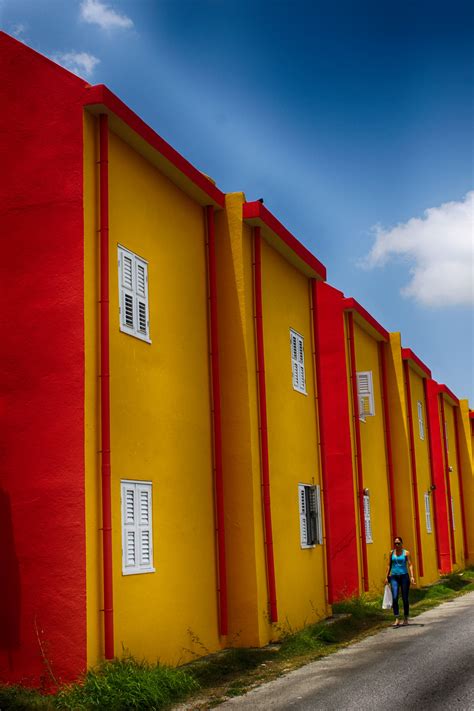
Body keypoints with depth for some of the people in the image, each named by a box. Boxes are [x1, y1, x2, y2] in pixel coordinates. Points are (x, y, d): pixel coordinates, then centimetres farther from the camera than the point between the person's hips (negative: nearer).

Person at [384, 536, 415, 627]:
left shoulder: (406, 553, 1)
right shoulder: (392, 553, 9)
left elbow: (410, 565, -4)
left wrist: (412, 576, -16)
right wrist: (386, 577, 10)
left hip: (404, 576, -2)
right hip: (394, 577, 2)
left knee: (405, 598, 4)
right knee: (395, 598, -12)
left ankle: (405, 619, 18)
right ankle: (397, 619, -12)